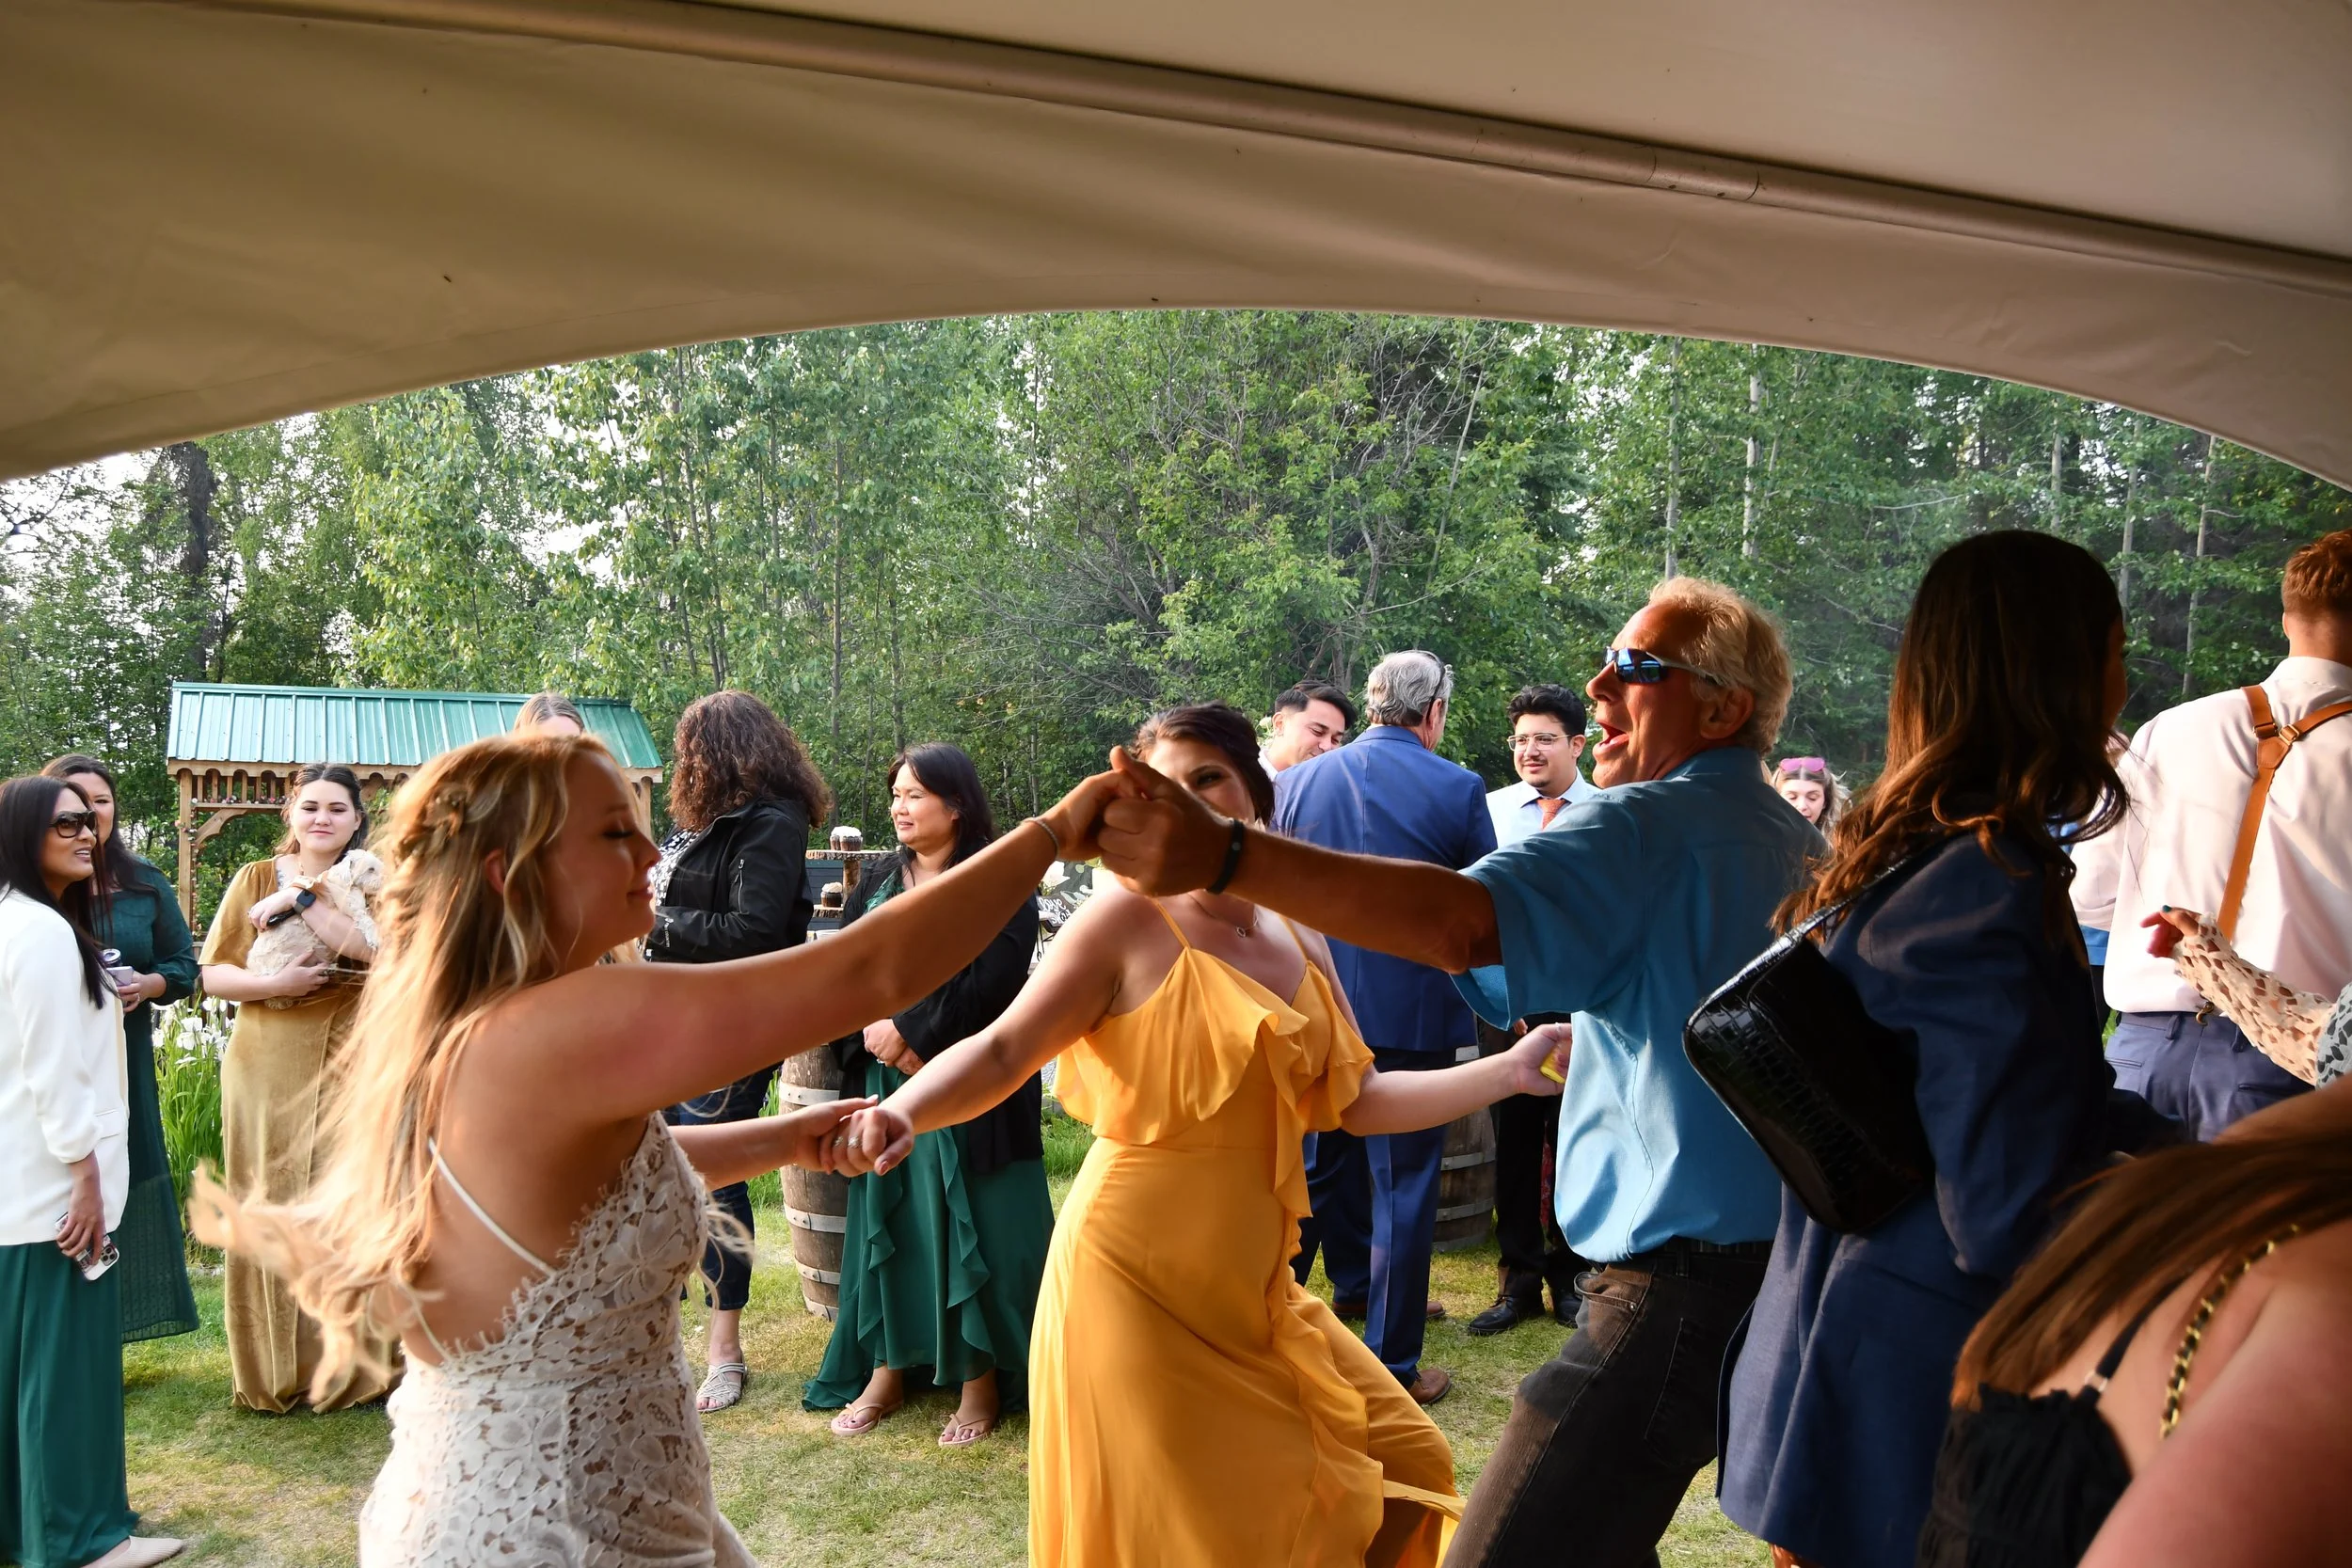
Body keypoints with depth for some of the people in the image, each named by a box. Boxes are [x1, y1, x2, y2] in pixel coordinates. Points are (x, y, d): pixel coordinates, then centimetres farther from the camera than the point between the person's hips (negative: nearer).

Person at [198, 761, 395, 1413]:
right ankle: (272, 1371, 14)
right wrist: (275, 985, -13)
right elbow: (213, 973, 4)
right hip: (267, 1067, 1)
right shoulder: (255, 879, 9)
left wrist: (300, 896, -14)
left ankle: (349, 1365, 9)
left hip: (348, 1065, -1)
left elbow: (372, 943, -14)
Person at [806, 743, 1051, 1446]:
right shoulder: (880, 886, 13)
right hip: (884, 1084, 6)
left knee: (968, 1227, -1)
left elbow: (990, 983, -16)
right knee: (886, 1223, 9)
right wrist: (873, 1031, -10)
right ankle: (886, 1369, 20)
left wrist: (910, 1034, -14)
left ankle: (981, 1380, 10)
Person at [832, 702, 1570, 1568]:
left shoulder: (1298, 940, 7)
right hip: (1139, 1279, -7)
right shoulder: (1129, 919, -13)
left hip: (1252, 1285, 7)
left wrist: (1511, 1069, 7)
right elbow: (1002, 1051, -19)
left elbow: (1356, 1100, 10)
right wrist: (904, 1113, -38)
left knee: (1400, 1469, 13)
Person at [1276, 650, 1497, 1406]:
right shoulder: (1458, 789, -9)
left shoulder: (1296, 783, 1)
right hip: (1412, 1010, -3)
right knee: (1402, 1180, 5)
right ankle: (1391, 1364, 12)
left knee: (1319, 1159, 20)